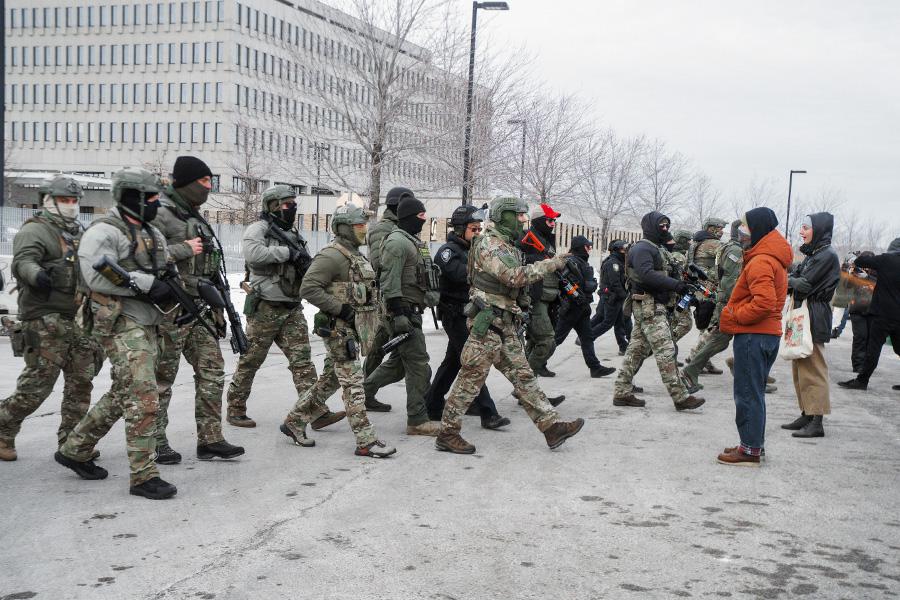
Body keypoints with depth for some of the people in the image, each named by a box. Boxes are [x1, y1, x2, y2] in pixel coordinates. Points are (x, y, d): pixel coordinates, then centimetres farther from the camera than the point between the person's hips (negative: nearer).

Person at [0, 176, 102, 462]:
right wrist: (36, 275, -42)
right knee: (37, 383, -7)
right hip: (45, 319, -8)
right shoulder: (35, 230, -5)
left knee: (81, 381, 6)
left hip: (77, 319, 8)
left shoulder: (77, 233, 22)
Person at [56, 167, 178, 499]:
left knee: (122, 396, 17)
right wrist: (148, 284, -22)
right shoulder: (104, 231, -11)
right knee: (143, 399, -11)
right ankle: (143, 476, -4)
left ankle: (74, 451, 32)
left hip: (147, 325, 9)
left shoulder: (152, 233, 18)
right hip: (121, 325, -9)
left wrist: (172, 284, 1)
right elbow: (98, 276, -23)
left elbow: (165, 270, 25)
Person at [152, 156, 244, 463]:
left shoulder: (194, 216, 17)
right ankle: (156, 443, 10)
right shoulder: (160, 213, -10)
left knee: (212, 370, 6)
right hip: (170, 308, -8)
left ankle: (210, 439, 11)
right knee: (162, 377, 1)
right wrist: (184, 249, -18)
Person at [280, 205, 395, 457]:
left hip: (351, 329, 10)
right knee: (353, 383, -8)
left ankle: (294, 422, 26)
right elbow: (308, 288, -22)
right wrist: (340, 309, -22)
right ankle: (366, 441, -6)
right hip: (338, 328, -10)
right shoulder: (332, 256, -15)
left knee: (329, 380, 16)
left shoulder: (355, 255, 16)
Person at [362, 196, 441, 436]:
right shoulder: (396, 242, -14)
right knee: (419, 365, -7)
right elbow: (389, 282, -21)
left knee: (398, 362, 17)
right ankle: (417, 421, -2)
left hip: (412, 311, 10)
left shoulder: (413, 241, 18)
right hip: (403, 312, -10)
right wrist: (398, 314, -25)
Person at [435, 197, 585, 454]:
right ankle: (447, 434, 4)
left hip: (506, 325, 10)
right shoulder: (489, 244, -14)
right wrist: (551, 264, -19)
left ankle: (551, 426, 8)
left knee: (523, 376, 8)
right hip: (487, 323, -10)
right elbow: (515, 276, -26)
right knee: (471, 378, -4)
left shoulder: (507, 245, 17)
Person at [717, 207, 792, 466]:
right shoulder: (774, 259, 15)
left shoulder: (760, 261, -18)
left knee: (748, 394, -3)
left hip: (753, 336, -10)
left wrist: (735, 317, -16)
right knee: (754, 392, 17)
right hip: (768, 334, 10)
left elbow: (764, 302, -29)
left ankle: (750, 450, 2)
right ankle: (755, 444, 25)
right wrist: (735, 314, 12)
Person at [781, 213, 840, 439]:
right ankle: (806, 415, 21)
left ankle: (816, 422, -5)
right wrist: (792, 280, -10)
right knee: (800, 368, 13)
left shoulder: (827, 255, -13)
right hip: (801, 315, 10)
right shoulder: (812, 254, 16)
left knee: (812, 369, -8)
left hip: (814, 318, -10)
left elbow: (805, 284, -17)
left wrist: (789, 281, 1)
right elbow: (795, 278, 11)